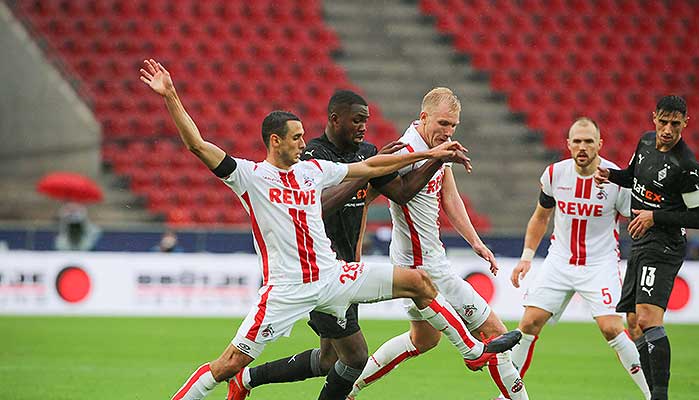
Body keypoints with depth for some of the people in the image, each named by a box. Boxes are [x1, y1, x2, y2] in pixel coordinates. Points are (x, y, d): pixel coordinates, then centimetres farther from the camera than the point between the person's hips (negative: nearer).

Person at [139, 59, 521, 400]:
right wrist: (170, 97, -24)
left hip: (331, 275, 6)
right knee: (229, 365, -14)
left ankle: (472, 350, 17)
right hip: (286, 289, -6)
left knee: (417, 281, 5)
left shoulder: (313, 169, 11)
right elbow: (197, 145, -14)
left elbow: (370, 167, 19)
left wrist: (429, 154, 20)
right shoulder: (249, 175, -5)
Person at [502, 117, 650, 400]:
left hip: (601, 263, -3)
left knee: (611, 328, -19)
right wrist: (526, 257, 11)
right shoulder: (554, 174, -2)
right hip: (559, 260, 4)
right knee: (530, 323, -6)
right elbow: (540, 217, 15)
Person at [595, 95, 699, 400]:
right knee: (634, 323, 11)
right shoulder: (646, 141, 7)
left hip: (663, 246, -9)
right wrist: (611, 175, 6)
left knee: (647, 318, -24)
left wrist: (655, 217, -18)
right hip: (640, 244, 9)